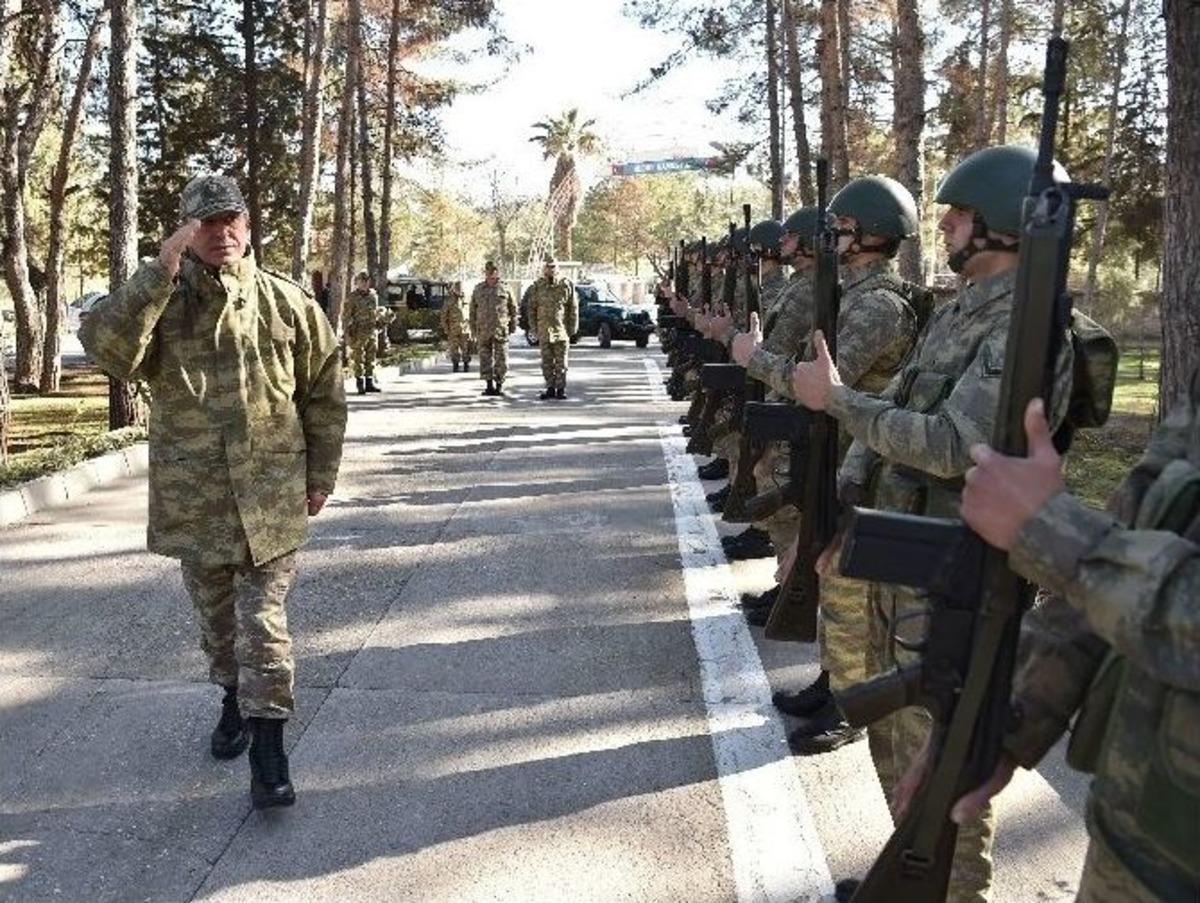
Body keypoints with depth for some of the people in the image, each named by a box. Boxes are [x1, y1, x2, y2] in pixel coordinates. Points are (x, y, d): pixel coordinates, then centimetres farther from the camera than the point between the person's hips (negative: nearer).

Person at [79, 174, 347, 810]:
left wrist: (321, 475, 5)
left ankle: (268, 755, 3)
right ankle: (234, 698, 43)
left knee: (263, 625, -4)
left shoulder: (287, 303, 0)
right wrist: (159, 274, -26)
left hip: (271, 496, -2)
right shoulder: (161, 302, 0)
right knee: (216, 619, 18)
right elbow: (107, 350, -21)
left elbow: (324, 393, 6)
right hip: (192, 499, 2)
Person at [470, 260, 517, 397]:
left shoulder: (505, 289, 4)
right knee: (485, 358, 4)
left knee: (501, 358, -1)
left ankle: (499, 385, 8)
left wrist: (513, 325, 5)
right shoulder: (478, 289, 10)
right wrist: (473, 328, 8)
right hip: (483, 330, 2)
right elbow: (472, 310, 13)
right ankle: (490, 385, 12)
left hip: (501, 329, -2)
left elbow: (513, 308, 9)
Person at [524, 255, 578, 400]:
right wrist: (533, 328, 3)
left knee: (561, 362, 1)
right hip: (544, 332, 2)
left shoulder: (566, 286, 0)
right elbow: (531, 308, 8)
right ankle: (550, 388, 14)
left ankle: (561, 389, 8)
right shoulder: (537, 287, 4)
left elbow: (573, 308, 3)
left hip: (561, 332, -2)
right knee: (547, 362, 6)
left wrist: (572, 328, -1)